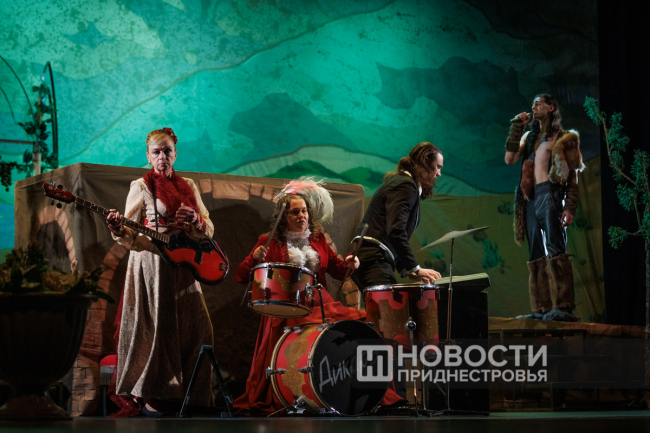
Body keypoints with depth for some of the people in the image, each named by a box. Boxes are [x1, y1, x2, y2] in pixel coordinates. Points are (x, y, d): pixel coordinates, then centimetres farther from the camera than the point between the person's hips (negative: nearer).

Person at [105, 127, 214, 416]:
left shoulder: (189, 187, 15)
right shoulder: (141, 187, 1)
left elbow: (208, 231, 14)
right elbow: (132, 237, -5)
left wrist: (196, 221, -8)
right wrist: (118, 231, -28)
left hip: (183, 265, 5)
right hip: (152, 264, -5)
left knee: (198, 327, 1)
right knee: (159, 328, -8)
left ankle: (192, 395, 11)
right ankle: (154, 399, 0)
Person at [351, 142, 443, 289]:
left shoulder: (402, 181, 23)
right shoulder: (406, 186, -9)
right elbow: (395, 232, -21)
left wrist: (406, 269, 15)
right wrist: (414, 269, -19)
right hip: (373, 259, -10)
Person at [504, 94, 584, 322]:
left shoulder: (564, 138, 5)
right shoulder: (529, 137, 23)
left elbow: (573, 177, 0)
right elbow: (509, 158, 11)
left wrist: (570, 207, -11)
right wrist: (516, 127, 10)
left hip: (550, 194, -7)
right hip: (530, 198, 7)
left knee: (555, 250, -18)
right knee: (536, 255, 2)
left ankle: (564, 307, -24)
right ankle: (541, 309, 1)